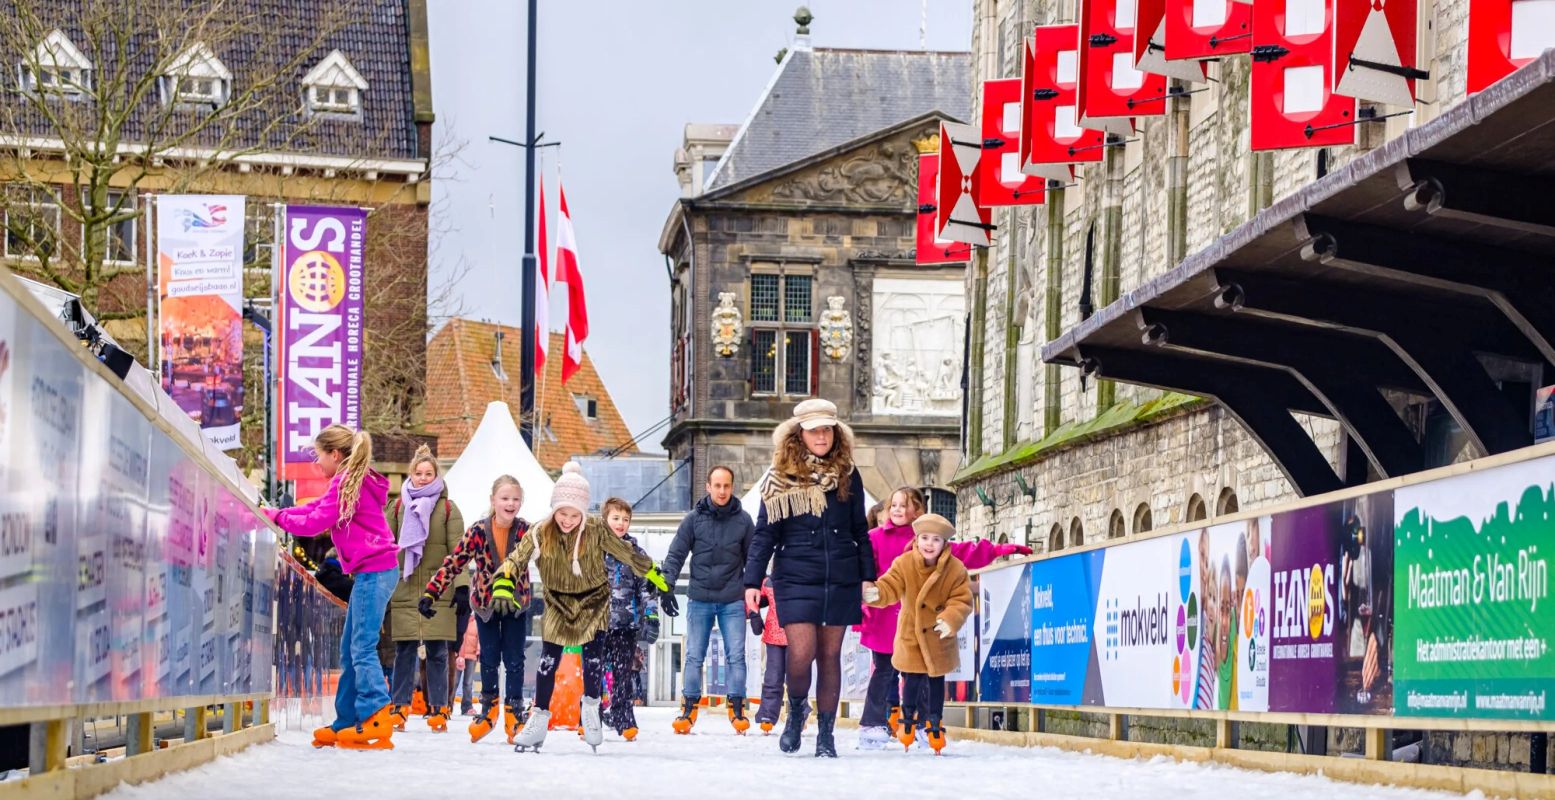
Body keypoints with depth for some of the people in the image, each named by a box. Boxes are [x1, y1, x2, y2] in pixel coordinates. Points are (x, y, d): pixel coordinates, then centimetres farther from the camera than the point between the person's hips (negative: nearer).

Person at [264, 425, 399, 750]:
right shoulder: (353, 483, 19)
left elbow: (316, 522, -12)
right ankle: (346, 723, 14)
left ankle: (376, 720, -20)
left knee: (362, 647, -14)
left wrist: (278, 517, -1)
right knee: (350, 648, 12)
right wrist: (276, 514, 9)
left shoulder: (347, 482, -11)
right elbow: (317, 507, 18)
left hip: (373, 571, -11)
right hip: (373, 570, 11)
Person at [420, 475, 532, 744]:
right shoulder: (478, 532, -19)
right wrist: (430, 593, -22)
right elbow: (453, 563, -17)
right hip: (484, 602, 0)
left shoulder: (525, 531, -17)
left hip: (516, 602, 0)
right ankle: (489, 709, 25)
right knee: (489, 658, 8)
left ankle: (514, 712, 15)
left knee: (514, 659, 3)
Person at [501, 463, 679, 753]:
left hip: (594, 601, -1)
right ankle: (539, 718, 11)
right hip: (558, 604, 1)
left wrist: (662, 586, -10)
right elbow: (517, 559, -24)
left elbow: (630, 555, -13)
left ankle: (591, 707, 19)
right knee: (548, 661, -1)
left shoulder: (596, 530, -21)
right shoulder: (541, 533, -18)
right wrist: (501, 587, -45)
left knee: (593, 657, -8)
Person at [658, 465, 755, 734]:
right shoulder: (694, 519, 0)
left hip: (732, 601, 0)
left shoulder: (743, 520, 3)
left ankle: (736, 708, 7)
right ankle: (689, 708, 10)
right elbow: (676, 554, 1)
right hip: (700, 600, 0)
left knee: (736, 656, -1)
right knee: (694, 656, 3)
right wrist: (666, 586, -8)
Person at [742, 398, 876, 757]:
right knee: (801, 653, -13)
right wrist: (752, 582, -4)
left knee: (830, 655, 5)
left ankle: (826, 734, 13)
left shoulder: (847, 476, 8)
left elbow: (860, 531, 13)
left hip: (840, 580, 2)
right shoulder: (781, 478, 1)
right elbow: (764, 533, 2)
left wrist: (868, 576, 7)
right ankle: (796, 710, 16)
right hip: (796, 579, -2)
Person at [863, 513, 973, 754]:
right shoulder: (904, 564, -15)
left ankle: (934, 724, 26)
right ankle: (909, 719, 29)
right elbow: (890, 587, -22)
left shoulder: (956, 569, -15)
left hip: (939, 637, 0)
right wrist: (876, 593, -46)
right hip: (910, 635, 0)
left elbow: (962, 600, -14)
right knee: (912, 681, 6)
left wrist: (950, 619, -33)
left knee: (936, 680, 11)